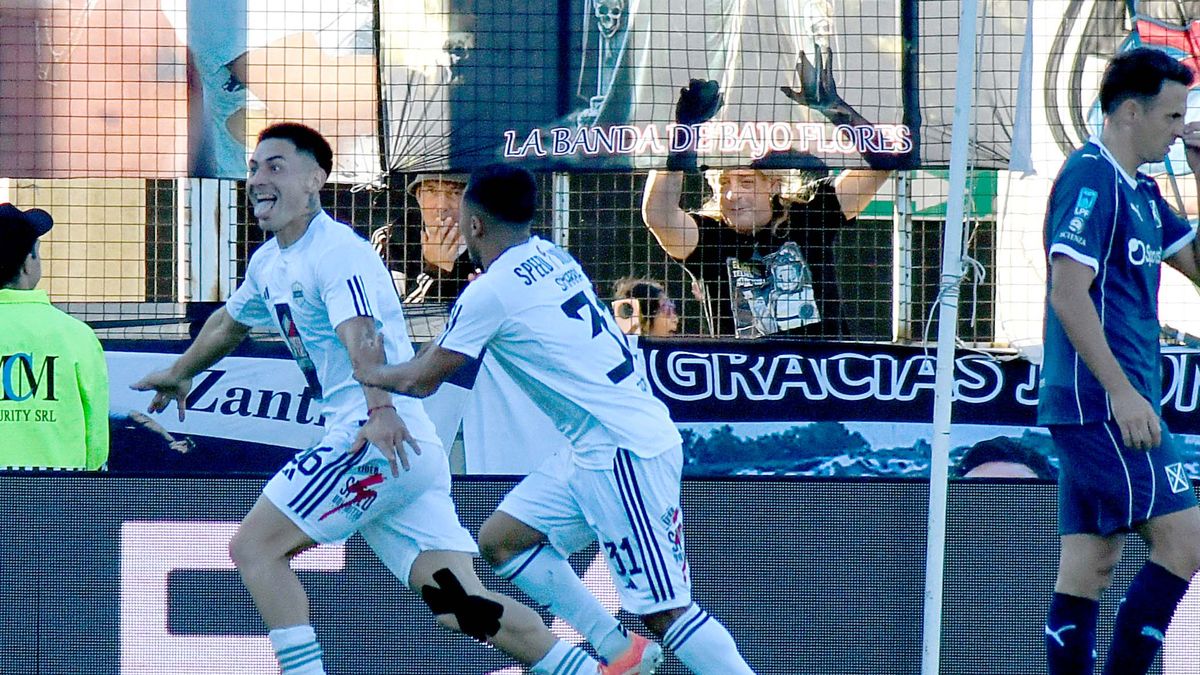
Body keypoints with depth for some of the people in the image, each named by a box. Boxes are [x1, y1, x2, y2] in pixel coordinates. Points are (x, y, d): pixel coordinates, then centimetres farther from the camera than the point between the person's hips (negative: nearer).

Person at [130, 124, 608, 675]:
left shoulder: (336, 251, -10)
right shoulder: (270, 263, 19)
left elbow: (360, 333, -29)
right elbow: (228, 322, 40)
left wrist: (381, 410, -46)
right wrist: (179, 374, 56)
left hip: (382, 439, -9)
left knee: (253, 548, -7)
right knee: (461, 606, -1)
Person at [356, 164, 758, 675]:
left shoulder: (490, 292, -13)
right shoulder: (548, 256, 12)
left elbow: (421, 381, -2)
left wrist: (364, 373, 16)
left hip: (627, 452, -9)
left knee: (664, 611, -12)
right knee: (500, 540, 14)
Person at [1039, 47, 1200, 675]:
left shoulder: (1140, 192, 17)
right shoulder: (1091, 178, -11)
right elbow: (1068, 293, -19)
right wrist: (1121, 391, -22)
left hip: (1099, 408, 10)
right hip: (1103, 403, -10)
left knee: (1088, 565, 6)